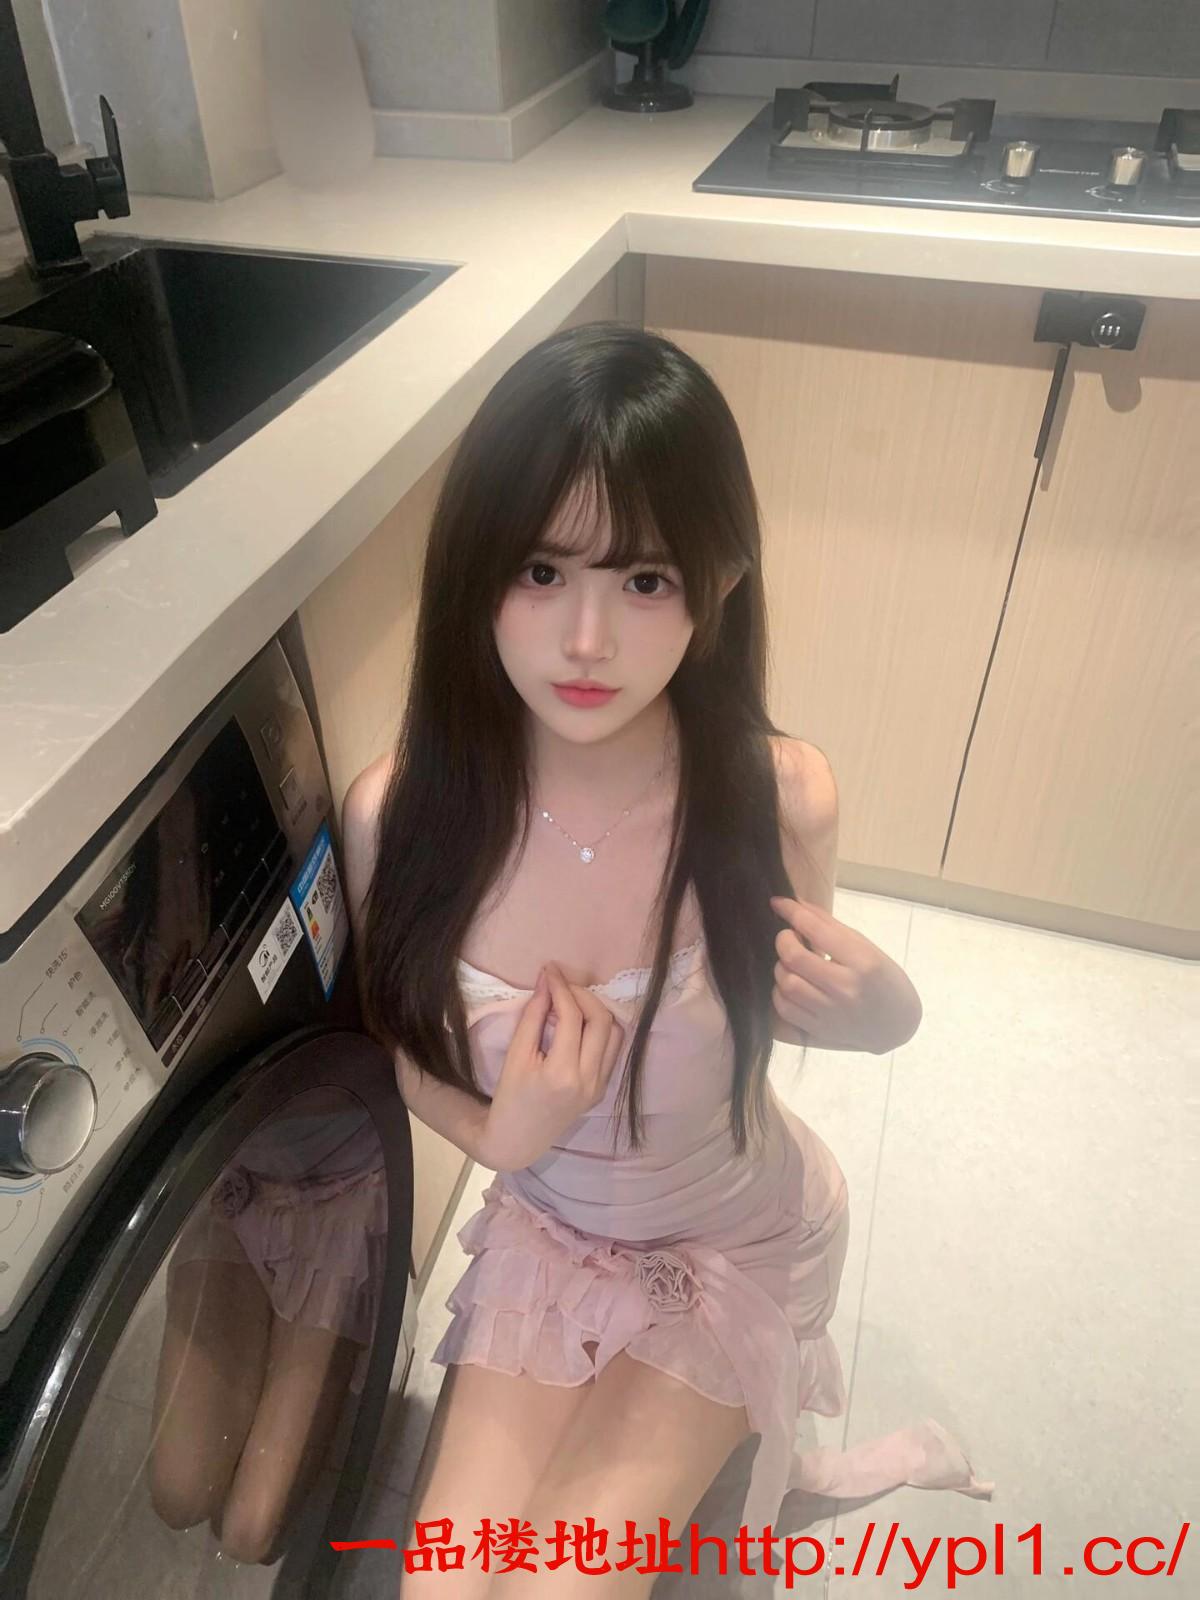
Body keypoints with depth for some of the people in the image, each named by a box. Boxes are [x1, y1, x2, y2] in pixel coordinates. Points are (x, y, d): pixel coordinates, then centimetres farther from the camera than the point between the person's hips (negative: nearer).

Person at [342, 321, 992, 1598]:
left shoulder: (780, 797, -29)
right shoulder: (397, 814, -26)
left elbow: (765, 1001, -7)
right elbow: (414, 1052, -6)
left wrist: (874, 1001, -29)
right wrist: (504, 1134, -26)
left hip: (741, 1237, -1)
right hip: (547, 1227, 2)